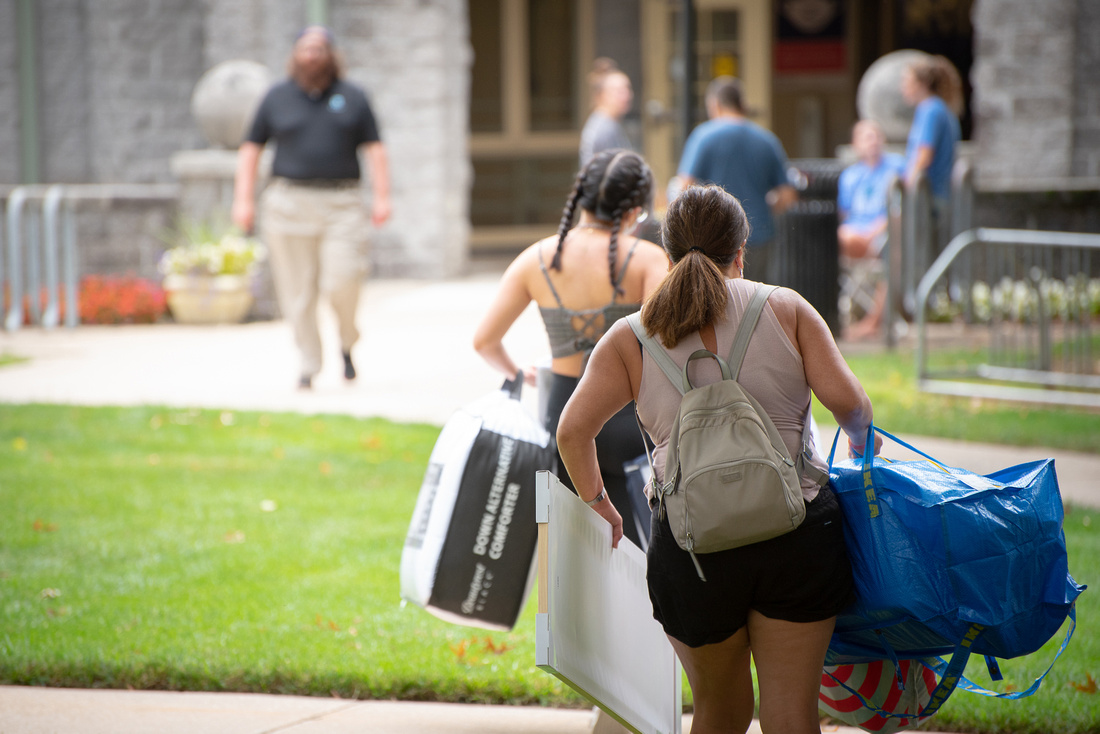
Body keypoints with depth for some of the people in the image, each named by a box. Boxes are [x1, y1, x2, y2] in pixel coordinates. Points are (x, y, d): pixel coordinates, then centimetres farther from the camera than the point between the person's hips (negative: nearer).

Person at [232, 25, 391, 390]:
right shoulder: (277, 97, 8)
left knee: (341, 282, -13)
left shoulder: (352, 97, 8)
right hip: (289, 205, 1)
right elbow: (250, 150, 9)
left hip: (341, 205, -1)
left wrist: (382, 196, -7)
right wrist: (243, 199, 0)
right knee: (297, 291, -2)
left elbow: (375, 150, 5)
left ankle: (347, 341, 13)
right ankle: (308, 364, 6)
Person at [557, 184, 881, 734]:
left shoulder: (632, 339, 7)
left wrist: (596, 501, 16)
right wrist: (861, 442, 19)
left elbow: (573, 430, 0)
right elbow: (846, 399, -2)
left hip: (692, 544, 1)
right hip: (798, 536, -1)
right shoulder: (785, 309, 5)